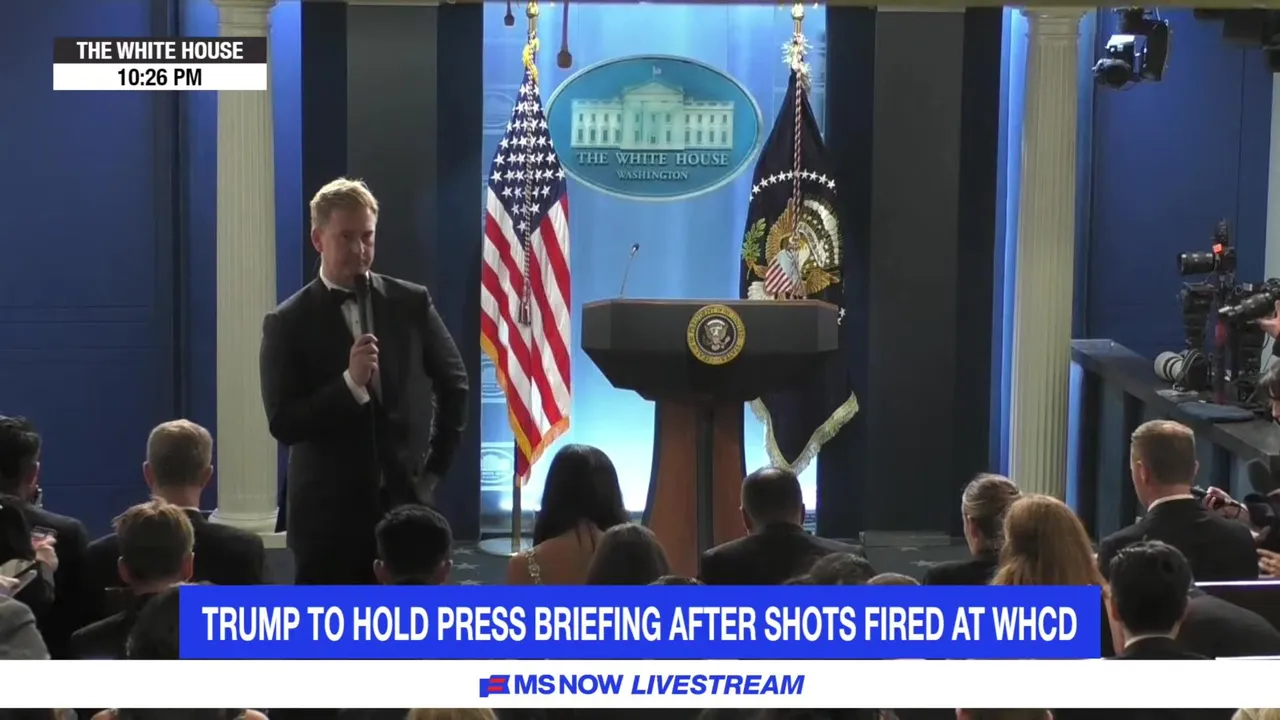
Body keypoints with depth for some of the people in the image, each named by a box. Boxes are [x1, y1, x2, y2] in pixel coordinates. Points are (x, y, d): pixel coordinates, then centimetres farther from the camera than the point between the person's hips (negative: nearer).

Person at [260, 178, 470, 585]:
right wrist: (350, 383, -22)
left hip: (406, 502, 2)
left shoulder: (411, 303, 4)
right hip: (328, 510, -2)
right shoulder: (288, 322, -4)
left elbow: (454, 384, 15)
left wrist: (437, 465, 9)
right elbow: (283, 425, -10)